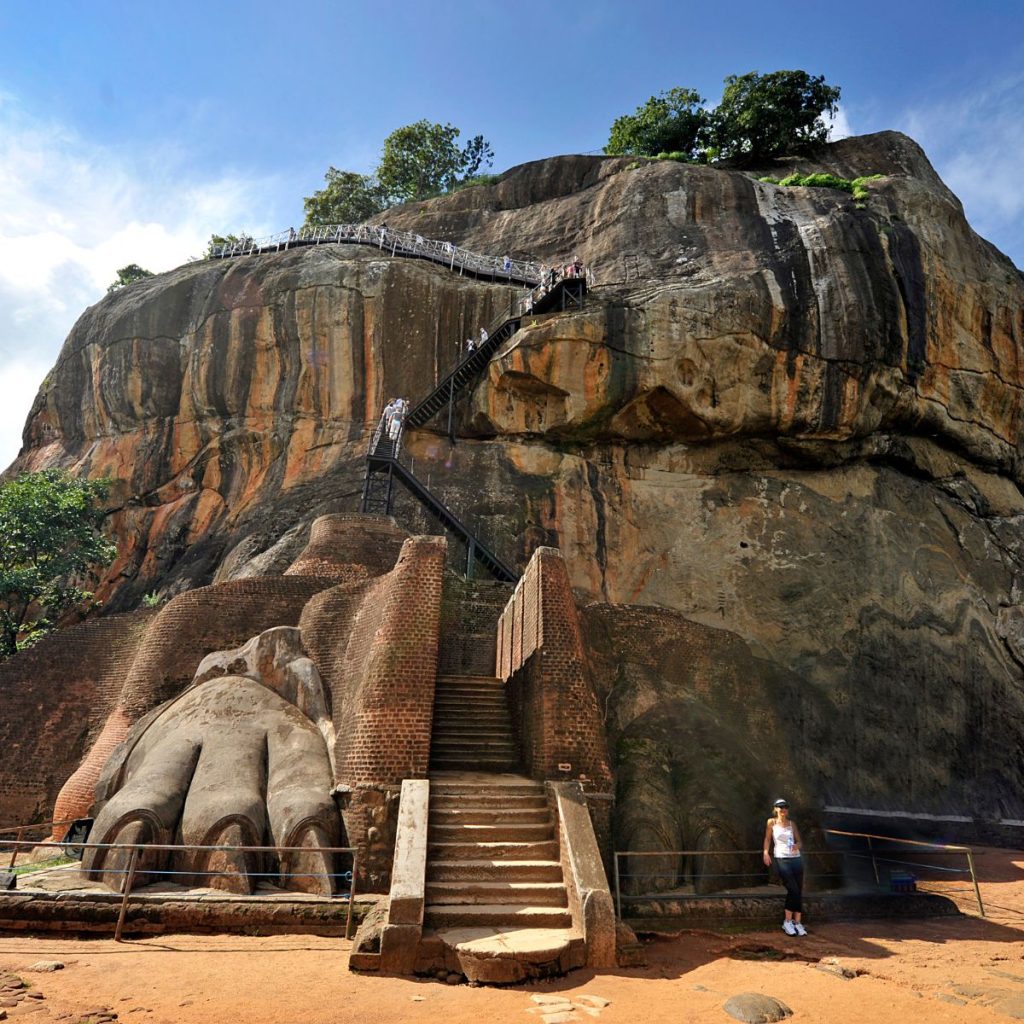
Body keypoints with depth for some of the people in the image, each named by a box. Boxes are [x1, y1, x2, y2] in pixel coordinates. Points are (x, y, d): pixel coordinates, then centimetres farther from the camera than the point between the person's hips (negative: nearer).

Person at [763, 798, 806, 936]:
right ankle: (787, 922, 0)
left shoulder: (792, 824, 11)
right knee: (793, 890, -14)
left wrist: (797, 845, -10)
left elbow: (799, 841, 13)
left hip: (796, 858, 4)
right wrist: (766, 853, -4)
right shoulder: (771, 822, 3)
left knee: (799, 891, 1)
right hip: (781, 859, -4)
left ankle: (797, 923, 9)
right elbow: (767, 838, 8)